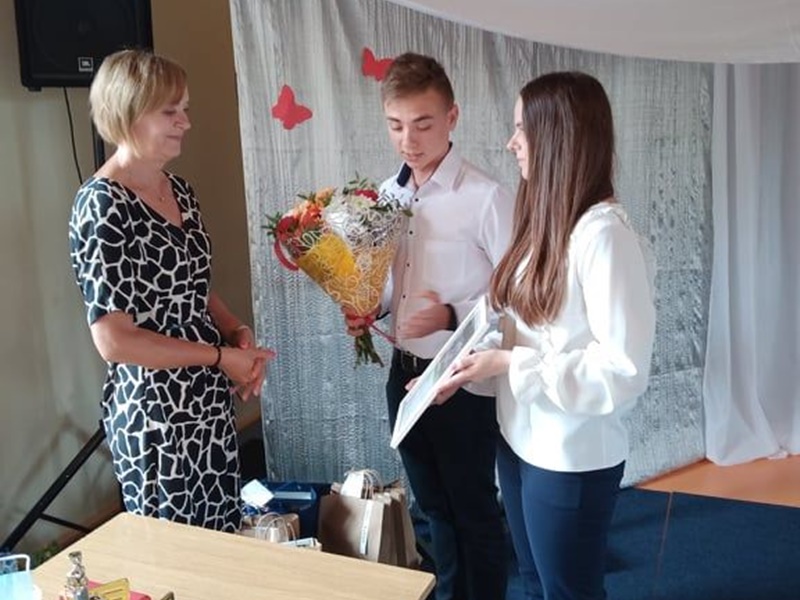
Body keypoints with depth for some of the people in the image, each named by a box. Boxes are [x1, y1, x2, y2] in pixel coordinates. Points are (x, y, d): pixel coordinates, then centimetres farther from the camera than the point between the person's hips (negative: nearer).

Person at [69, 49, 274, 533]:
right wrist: (221, 356, -15)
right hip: (155, 414, -7)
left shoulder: (180, 190, 6)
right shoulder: (102, 206, -17)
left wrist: (237, 333, -2)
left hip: (212, 403, 7)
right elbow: (113, 339, -21)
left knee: (224, 540, 19)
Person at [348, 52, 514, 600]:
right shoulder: (386, 194, 4)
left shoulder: (486, 198, -17)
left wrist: (451, 316, -29)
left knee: (475, 511, 13)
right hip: (404, 374, 6)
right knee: (435, 507, 23)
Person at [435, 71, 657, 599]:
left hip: (571, 460, -8)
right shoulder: (546, 221, 4)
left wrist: (508, 365, -22)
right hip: (520, 441, 8)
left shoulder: (603, 235, -23)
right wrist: (473, 366, -2)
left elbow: (625, 371, -25)